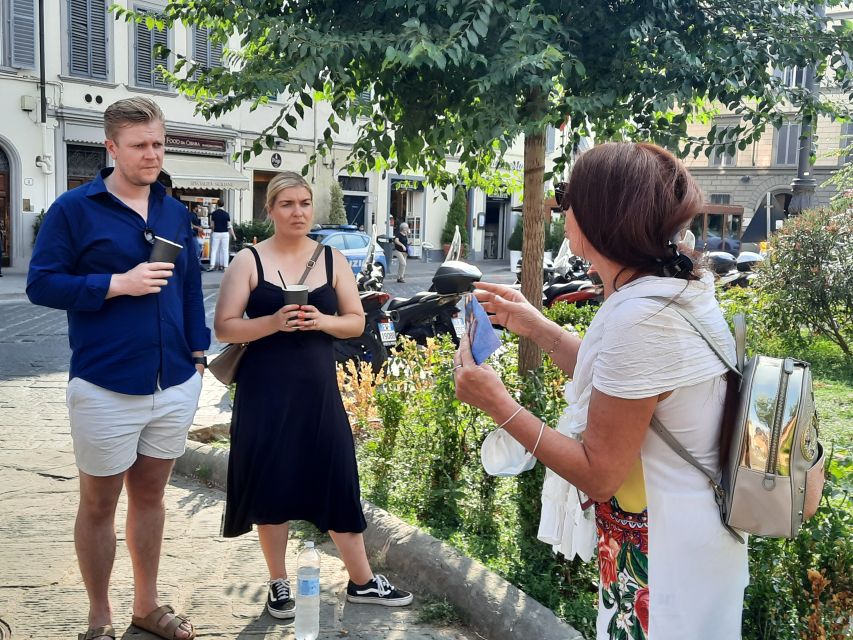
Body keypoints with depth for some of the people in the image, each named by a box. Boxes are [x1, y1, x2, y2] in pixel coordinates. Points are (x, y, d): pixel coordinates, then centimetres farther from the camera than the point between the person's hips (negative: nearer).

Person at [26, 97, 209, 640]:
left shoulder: (175, 212, 9)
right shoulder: (75, 209, -6)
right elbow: (42, 284, -9)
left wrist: (198, 354, 9)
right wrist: (118, 284, -18)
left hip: (175, 386, 5)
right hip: (105, 390, -4)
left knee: (151, 494, 16)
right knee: (99, 504, 10)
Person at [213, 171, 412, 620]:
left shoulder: (333, 259, 6)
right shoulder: (249, 260, -2)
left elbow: (356, 321, 7)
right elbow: (223, 328, -5)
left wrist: (322, 321, -14)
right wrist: (274, 321, -21)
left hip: (319, 388, 2)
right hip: (265, 391, -2)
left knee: (337, 479, 5)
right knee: (271, 483, 4)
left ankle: (362, 581, 19)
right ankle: (279, 583, 22)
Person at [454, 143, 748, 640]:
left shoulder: (639, 317, -30)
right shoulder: (677, 286, 0)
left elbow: (598, 474, -24)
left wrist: (497, 403, -20)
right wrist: (535, 326, 11)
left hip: (661, 558, -9)